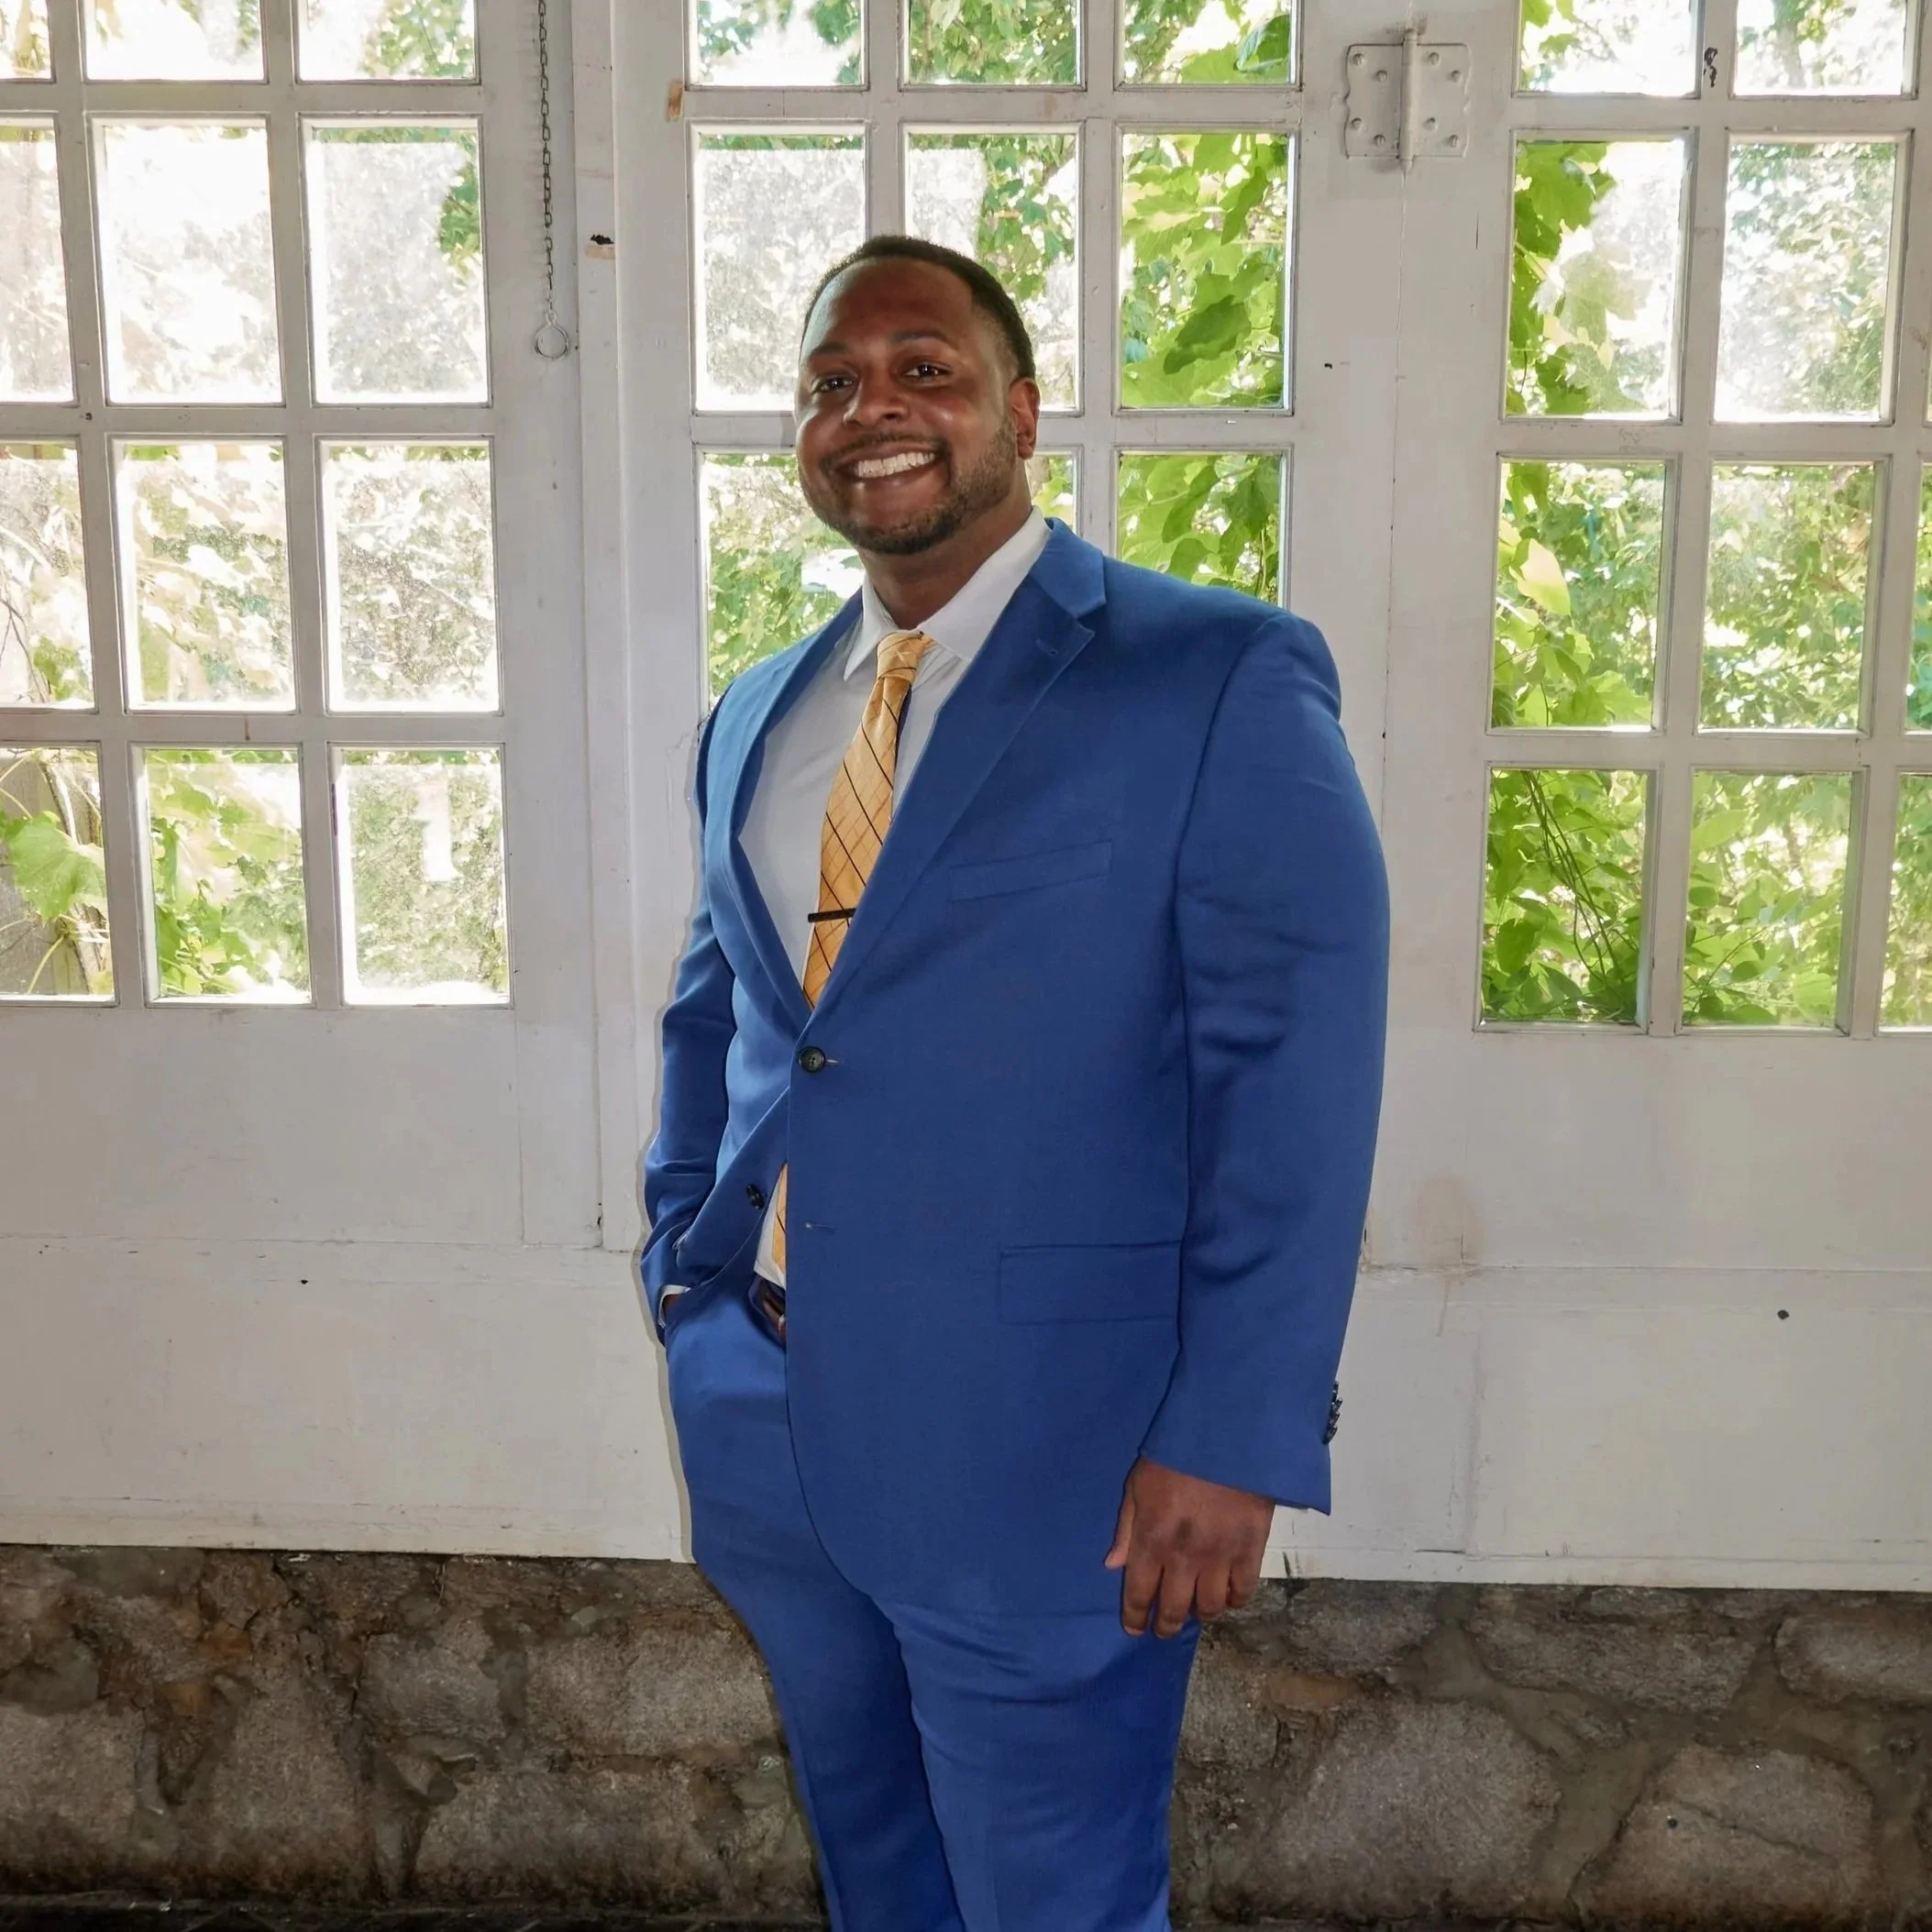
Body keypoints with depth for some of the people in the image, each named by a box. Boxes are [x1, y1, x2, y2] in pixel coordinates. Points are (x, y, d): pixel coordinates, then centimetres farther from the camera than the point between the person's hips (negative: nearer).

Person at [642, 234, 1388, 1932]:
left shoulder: (1223, 681, -10)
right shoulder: (752, 721, 10)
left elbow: (1297, 1077, -14)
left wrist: (1234, 1440, -17)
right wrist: (683, 1283, 10)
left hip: (1040, 1463, -6)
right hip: (766, 1434, 6)